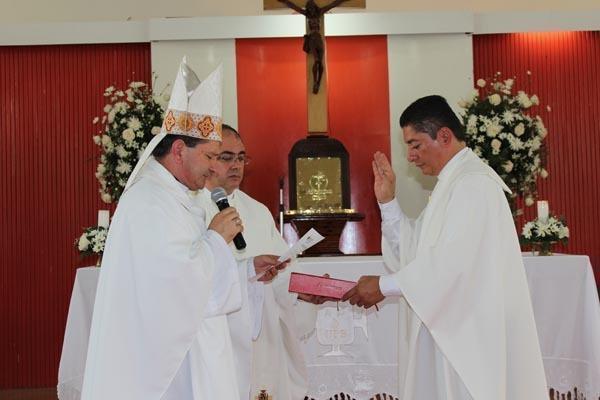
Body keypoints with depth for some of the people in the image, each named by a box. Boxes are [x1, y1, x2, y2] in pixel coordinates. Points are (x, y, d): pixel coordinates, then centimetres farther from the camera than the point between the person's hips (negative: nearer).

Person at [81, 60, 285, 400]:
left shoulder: (169, 197, 14)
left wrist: (248, 267, 13)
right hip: (164, 357, -10)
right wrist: (216, 237, -13)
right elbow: (180, 281, -27)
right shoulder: (150, 203, -20)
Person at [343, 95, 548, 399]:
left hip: (470, 331, -9)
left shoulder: (474, 183, -16)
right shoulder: (452, 183, 16)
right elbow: (415, 250, 14)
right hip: (448, 327, 9)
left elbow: (452, 261, -24)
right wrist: (387, 201, 5)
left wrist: (384, 285, -16)